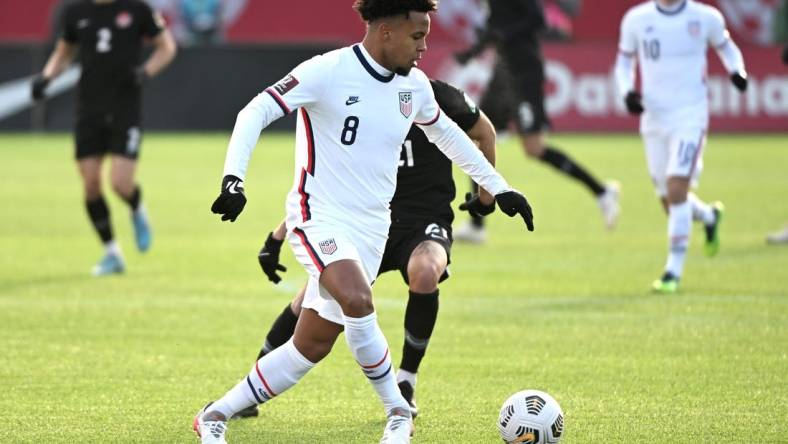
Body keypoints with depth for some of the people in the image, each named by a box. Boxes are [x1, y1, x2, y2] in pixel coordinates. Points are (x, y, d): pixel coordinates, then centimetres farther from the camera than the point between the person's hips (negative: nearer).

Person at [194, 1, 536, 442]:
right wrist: (233, 179, -28)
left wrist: (498, 187, 27)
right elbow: (256, 112, -15)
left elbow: (445, 132, 26)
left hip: (371, 229, 7)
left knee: (312, 346, 4)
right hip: (319, 219, -6)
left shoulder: (414, 85, 7)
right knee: (357, 301, -32)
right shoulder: (328, 72, -14)